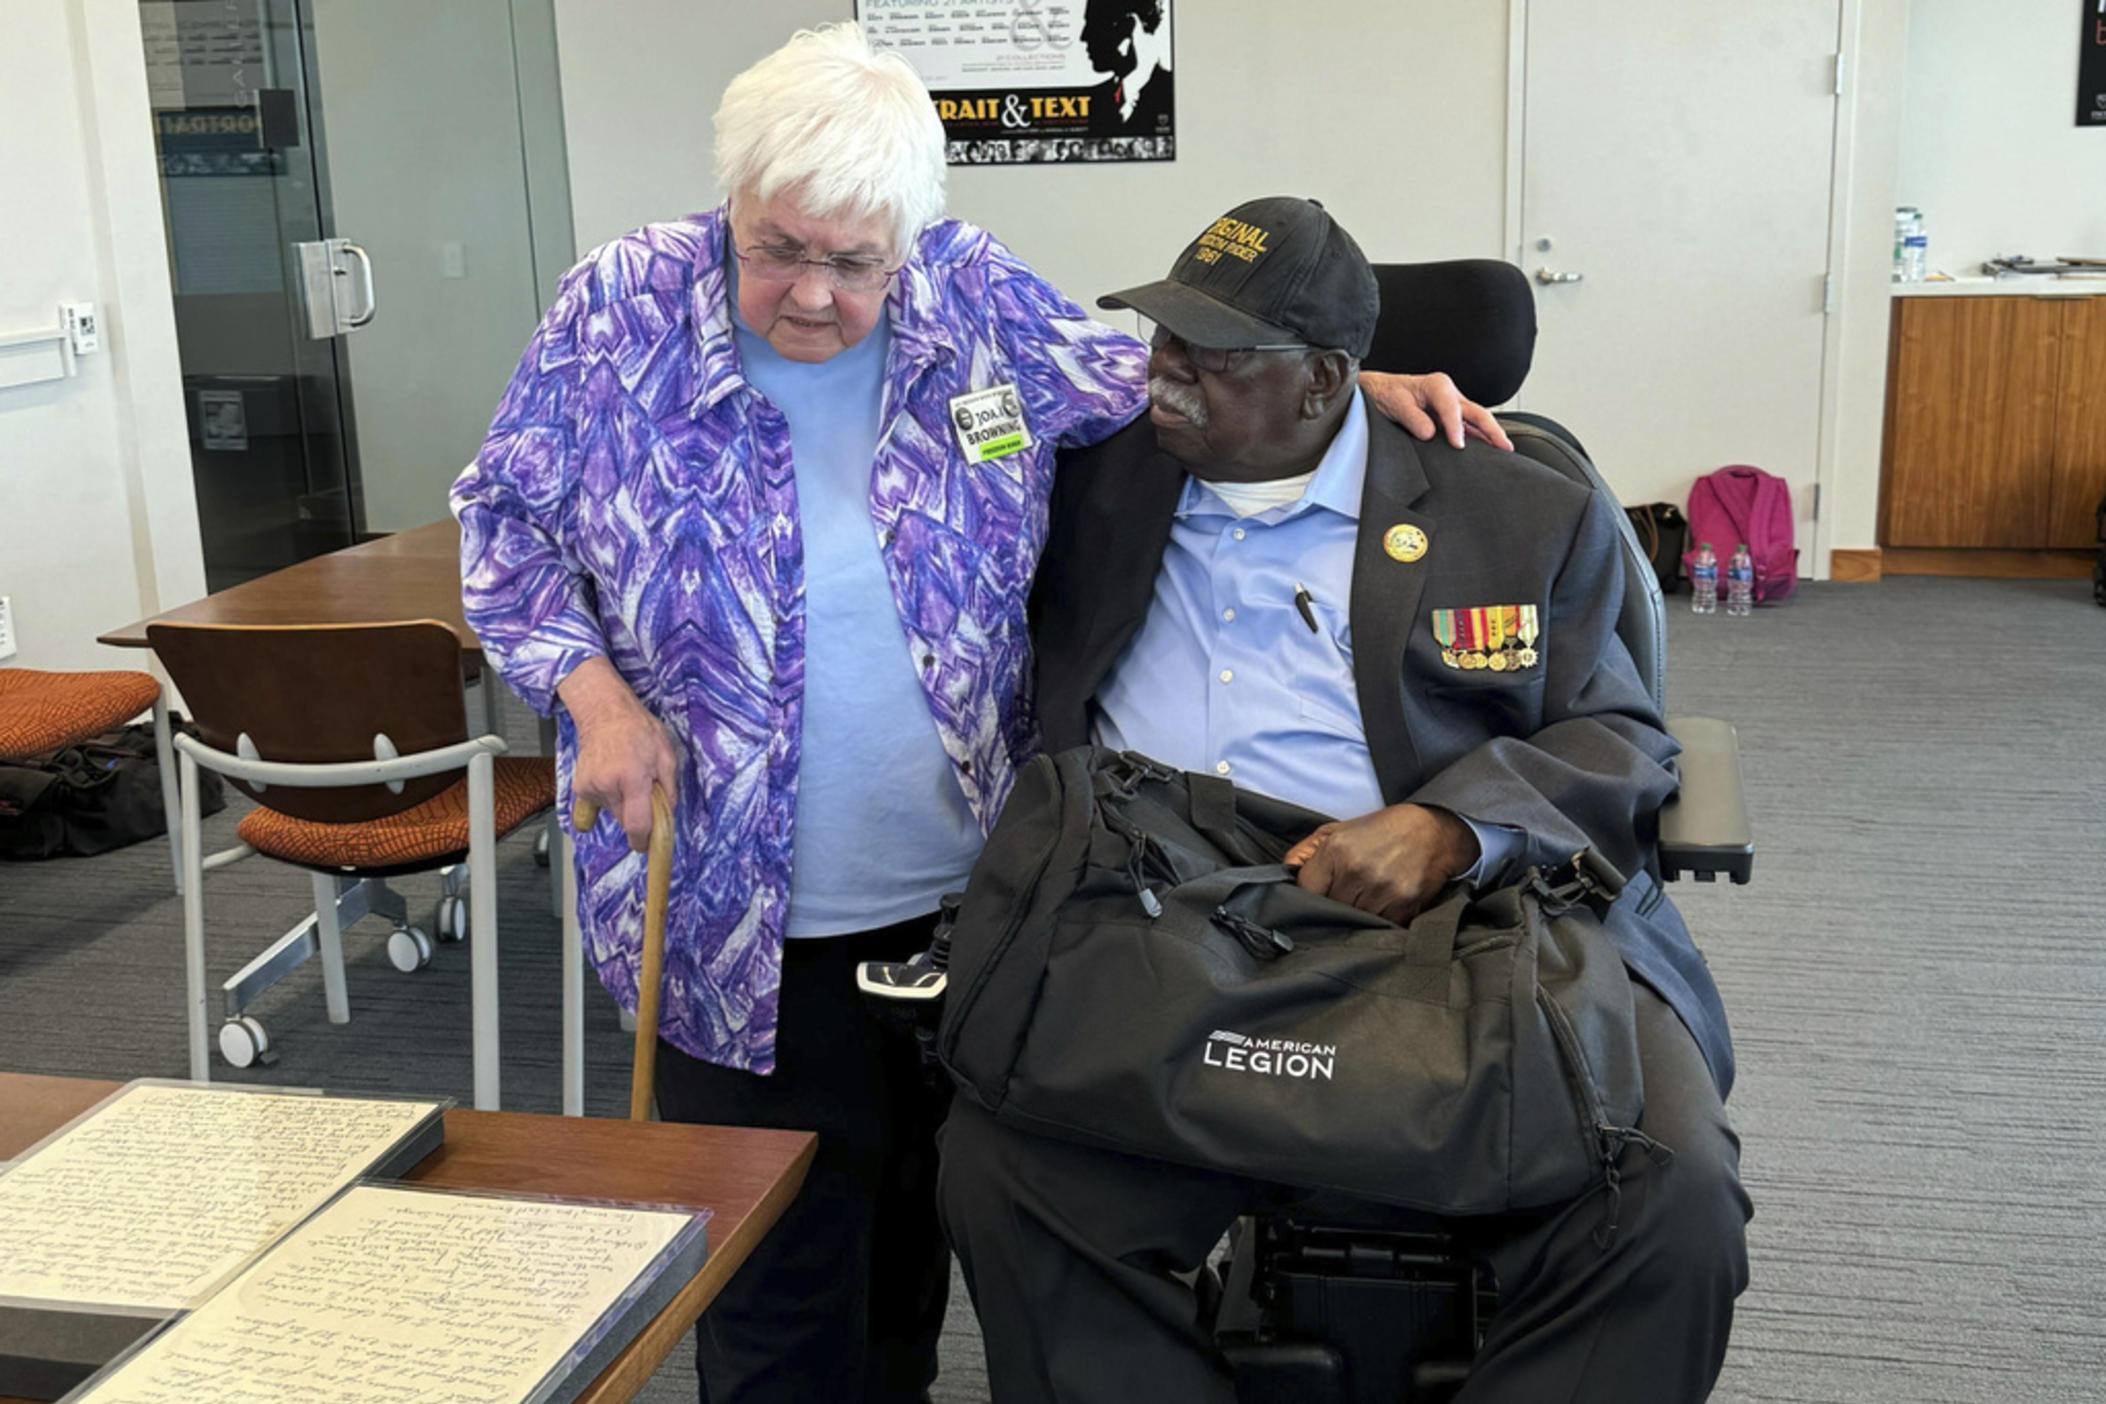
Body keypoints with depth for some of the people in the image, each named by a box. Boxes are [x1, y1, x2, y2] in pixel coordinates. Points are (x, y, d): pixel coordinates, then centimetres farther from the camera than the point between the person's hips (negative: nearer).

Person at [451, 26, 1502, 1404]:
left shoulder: (973, 291, -3)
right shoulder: (622, 309, -8)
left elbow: (1132, 372, 11)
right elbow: (506, 521, 1)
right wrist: (595, 692, -14)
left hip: (966, 894, 3)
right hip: (742, 925, -2)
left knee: (919, 1235, 21)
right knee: (777, 1290, 6)